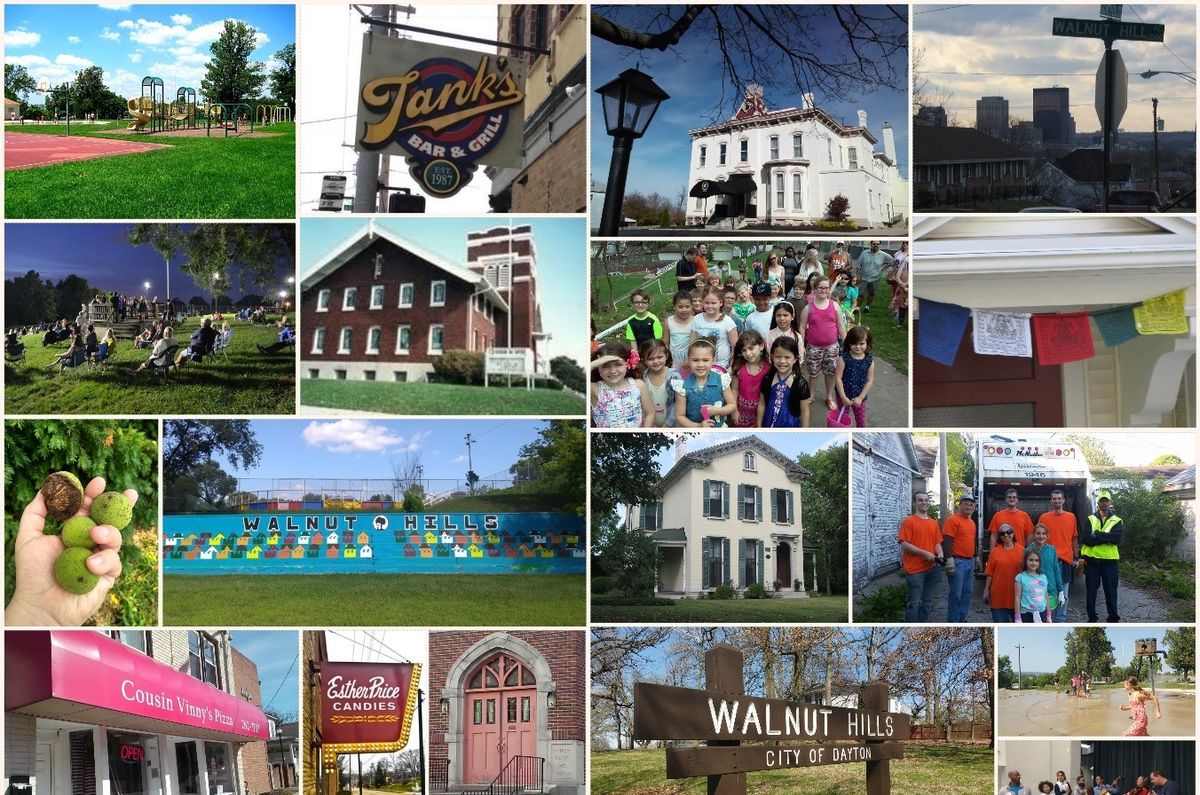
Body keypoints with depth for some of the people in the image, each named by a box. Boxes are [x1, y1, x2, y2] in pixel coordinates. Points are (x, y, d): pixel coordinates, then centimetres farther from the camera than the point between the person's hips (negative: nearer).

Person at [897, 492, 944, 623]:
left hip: (931, 568, 7)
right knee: (915, 602, -7)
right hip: (915, 569, -7)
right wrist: (925, 553, -18)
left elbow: (937, 542, 19)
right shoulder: (909, 521, -6)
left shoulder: (934, 523, 14)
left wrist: (940, 554, -4)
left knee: (926, 602, 12)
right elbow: (904, 544, -13)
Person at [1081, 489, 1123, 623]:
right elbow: (1084, 539, -10)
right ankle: (1091, 619, 17)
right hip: (1092, 561, 1)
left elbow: (1117, 538, -15)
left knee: (1111, 592, 4)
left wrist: (1097, 535, -16)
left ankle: (1113, 619, 15)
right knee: (1091, 591, 7)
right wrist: (1106, 538, -15)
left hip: (1110, 561, -1)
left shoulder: (1117, 521, 5)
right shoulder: (1090, 519, 5)